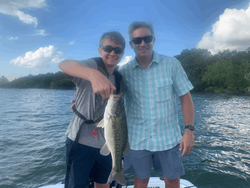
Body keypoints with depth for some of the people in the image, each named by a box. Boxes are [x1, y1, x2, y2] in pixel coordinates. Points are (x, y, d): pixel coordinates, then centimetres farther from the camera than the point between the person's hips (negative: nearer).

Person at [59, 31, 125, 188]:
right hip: (81, 141, -5)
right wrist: (93, 74, -53)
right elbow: (64, 64, -34)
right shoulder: (92, 65, -12)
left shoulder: (119, 78, 7)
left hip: (106, 143, 6)